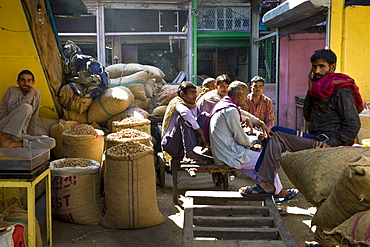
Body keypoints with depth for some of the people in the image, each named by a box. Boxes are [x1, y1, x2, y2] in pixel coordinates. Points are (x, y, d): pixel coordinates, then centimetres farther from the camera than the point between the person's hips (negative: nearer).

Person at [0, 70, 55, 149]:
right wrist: (30, 95, -14)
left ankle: (14, 144, -26)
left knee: (51, 142, -18)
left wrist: (33, 137, 21)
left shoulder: (36, 94, 12)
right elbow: (12, 108, -21)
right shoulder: (12, 90, -1)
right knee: (26, 107, -30)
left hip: (19, 136, 5)